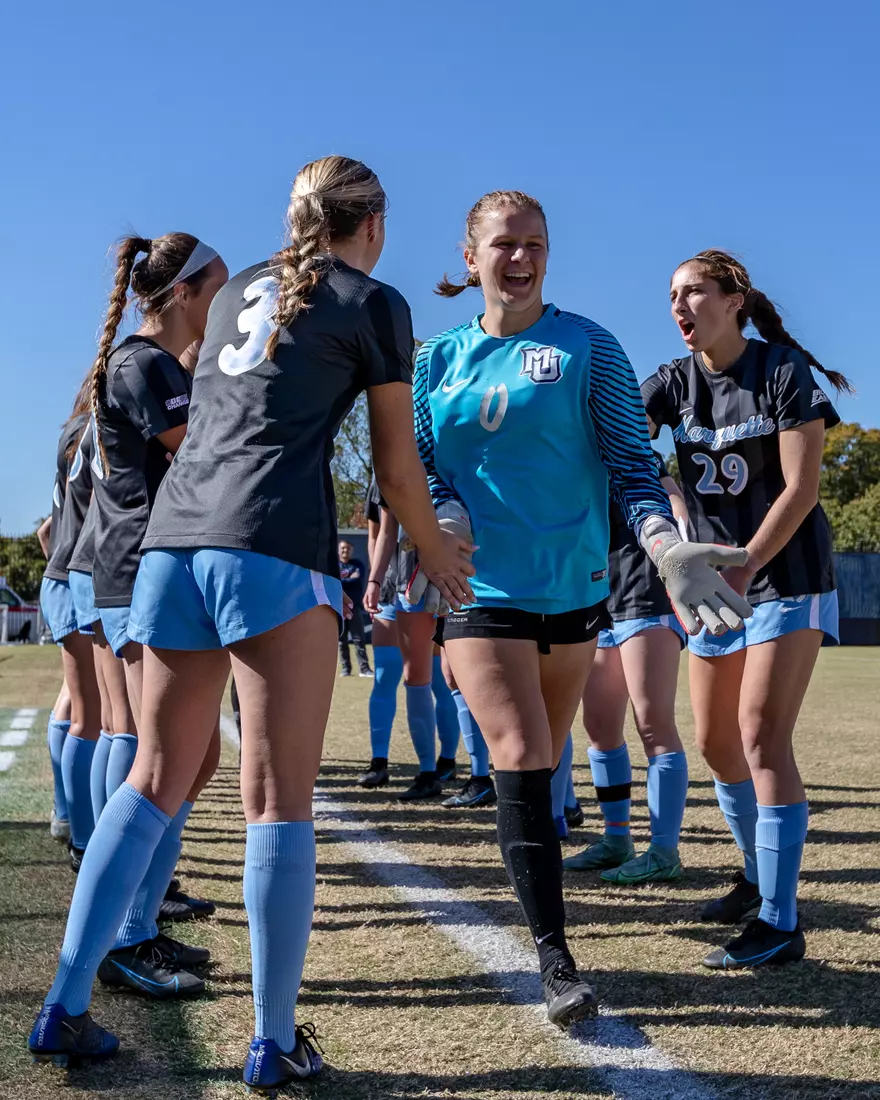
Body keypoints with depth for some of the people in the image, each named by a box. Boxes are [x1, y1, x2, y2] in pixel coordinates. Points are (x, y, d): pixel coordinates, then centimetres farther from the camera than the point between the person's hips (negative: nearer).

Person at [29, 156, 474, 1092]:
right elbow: (396, 469, 9)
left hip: (174, 533, 6)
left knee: (156, 779, 12)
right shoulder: (372, 302, 8)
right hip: (276, 547, -6)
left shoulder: (235, 292, 25)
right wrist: (435, 552, 26)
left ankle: (65, 1007, 10)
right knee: (278, 797, -3)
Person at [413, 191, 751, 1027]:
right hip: (480, 589, 0)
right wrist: (447, 523, -15)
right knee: (520, 762, -13)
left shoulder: (586, 348, -1)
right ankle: (556, 961, -8)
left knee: (542, 762, 13)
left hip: (572, 584, 1)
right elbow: (423, 470, 8)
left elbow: (630, 462, -6)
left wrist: (667, 547, -23)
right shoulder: (438, 360, 5)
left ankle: (534, 872, 41)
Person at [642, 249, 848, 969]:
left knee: (762, 736, -15)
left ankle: (780, 923, -12)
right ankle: (761, 876, 30)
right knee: (716, 741, 10)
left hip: (786, 577, -6)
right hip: (715, 582, 6)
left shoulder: (784, 370, -9)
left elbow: (801, 489, -14)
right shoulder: (673, 384, 4)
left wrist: (743, 568, -21)